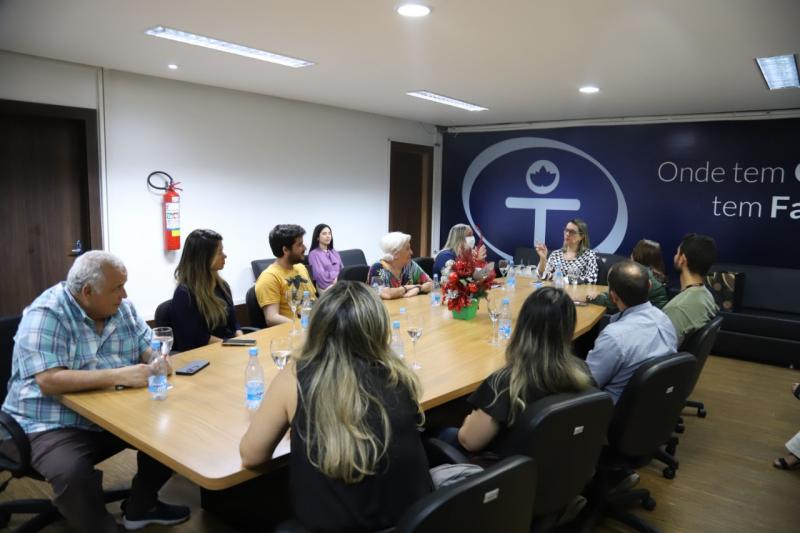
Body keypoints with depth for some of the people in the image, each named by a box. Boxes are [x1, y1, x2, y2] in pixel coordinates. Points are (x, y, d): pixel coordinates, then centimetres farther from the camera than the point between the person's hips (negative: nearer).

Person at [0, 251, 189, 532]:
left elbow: (149, 347, 6)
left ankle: (140, 507, 13)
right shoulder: (46, 315, -19)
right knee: (73, 473, -32)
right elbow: (49, 381, -29)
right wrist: (119, 376, -34)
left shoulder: (122, 308, 1)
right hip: (52, 425, -6)